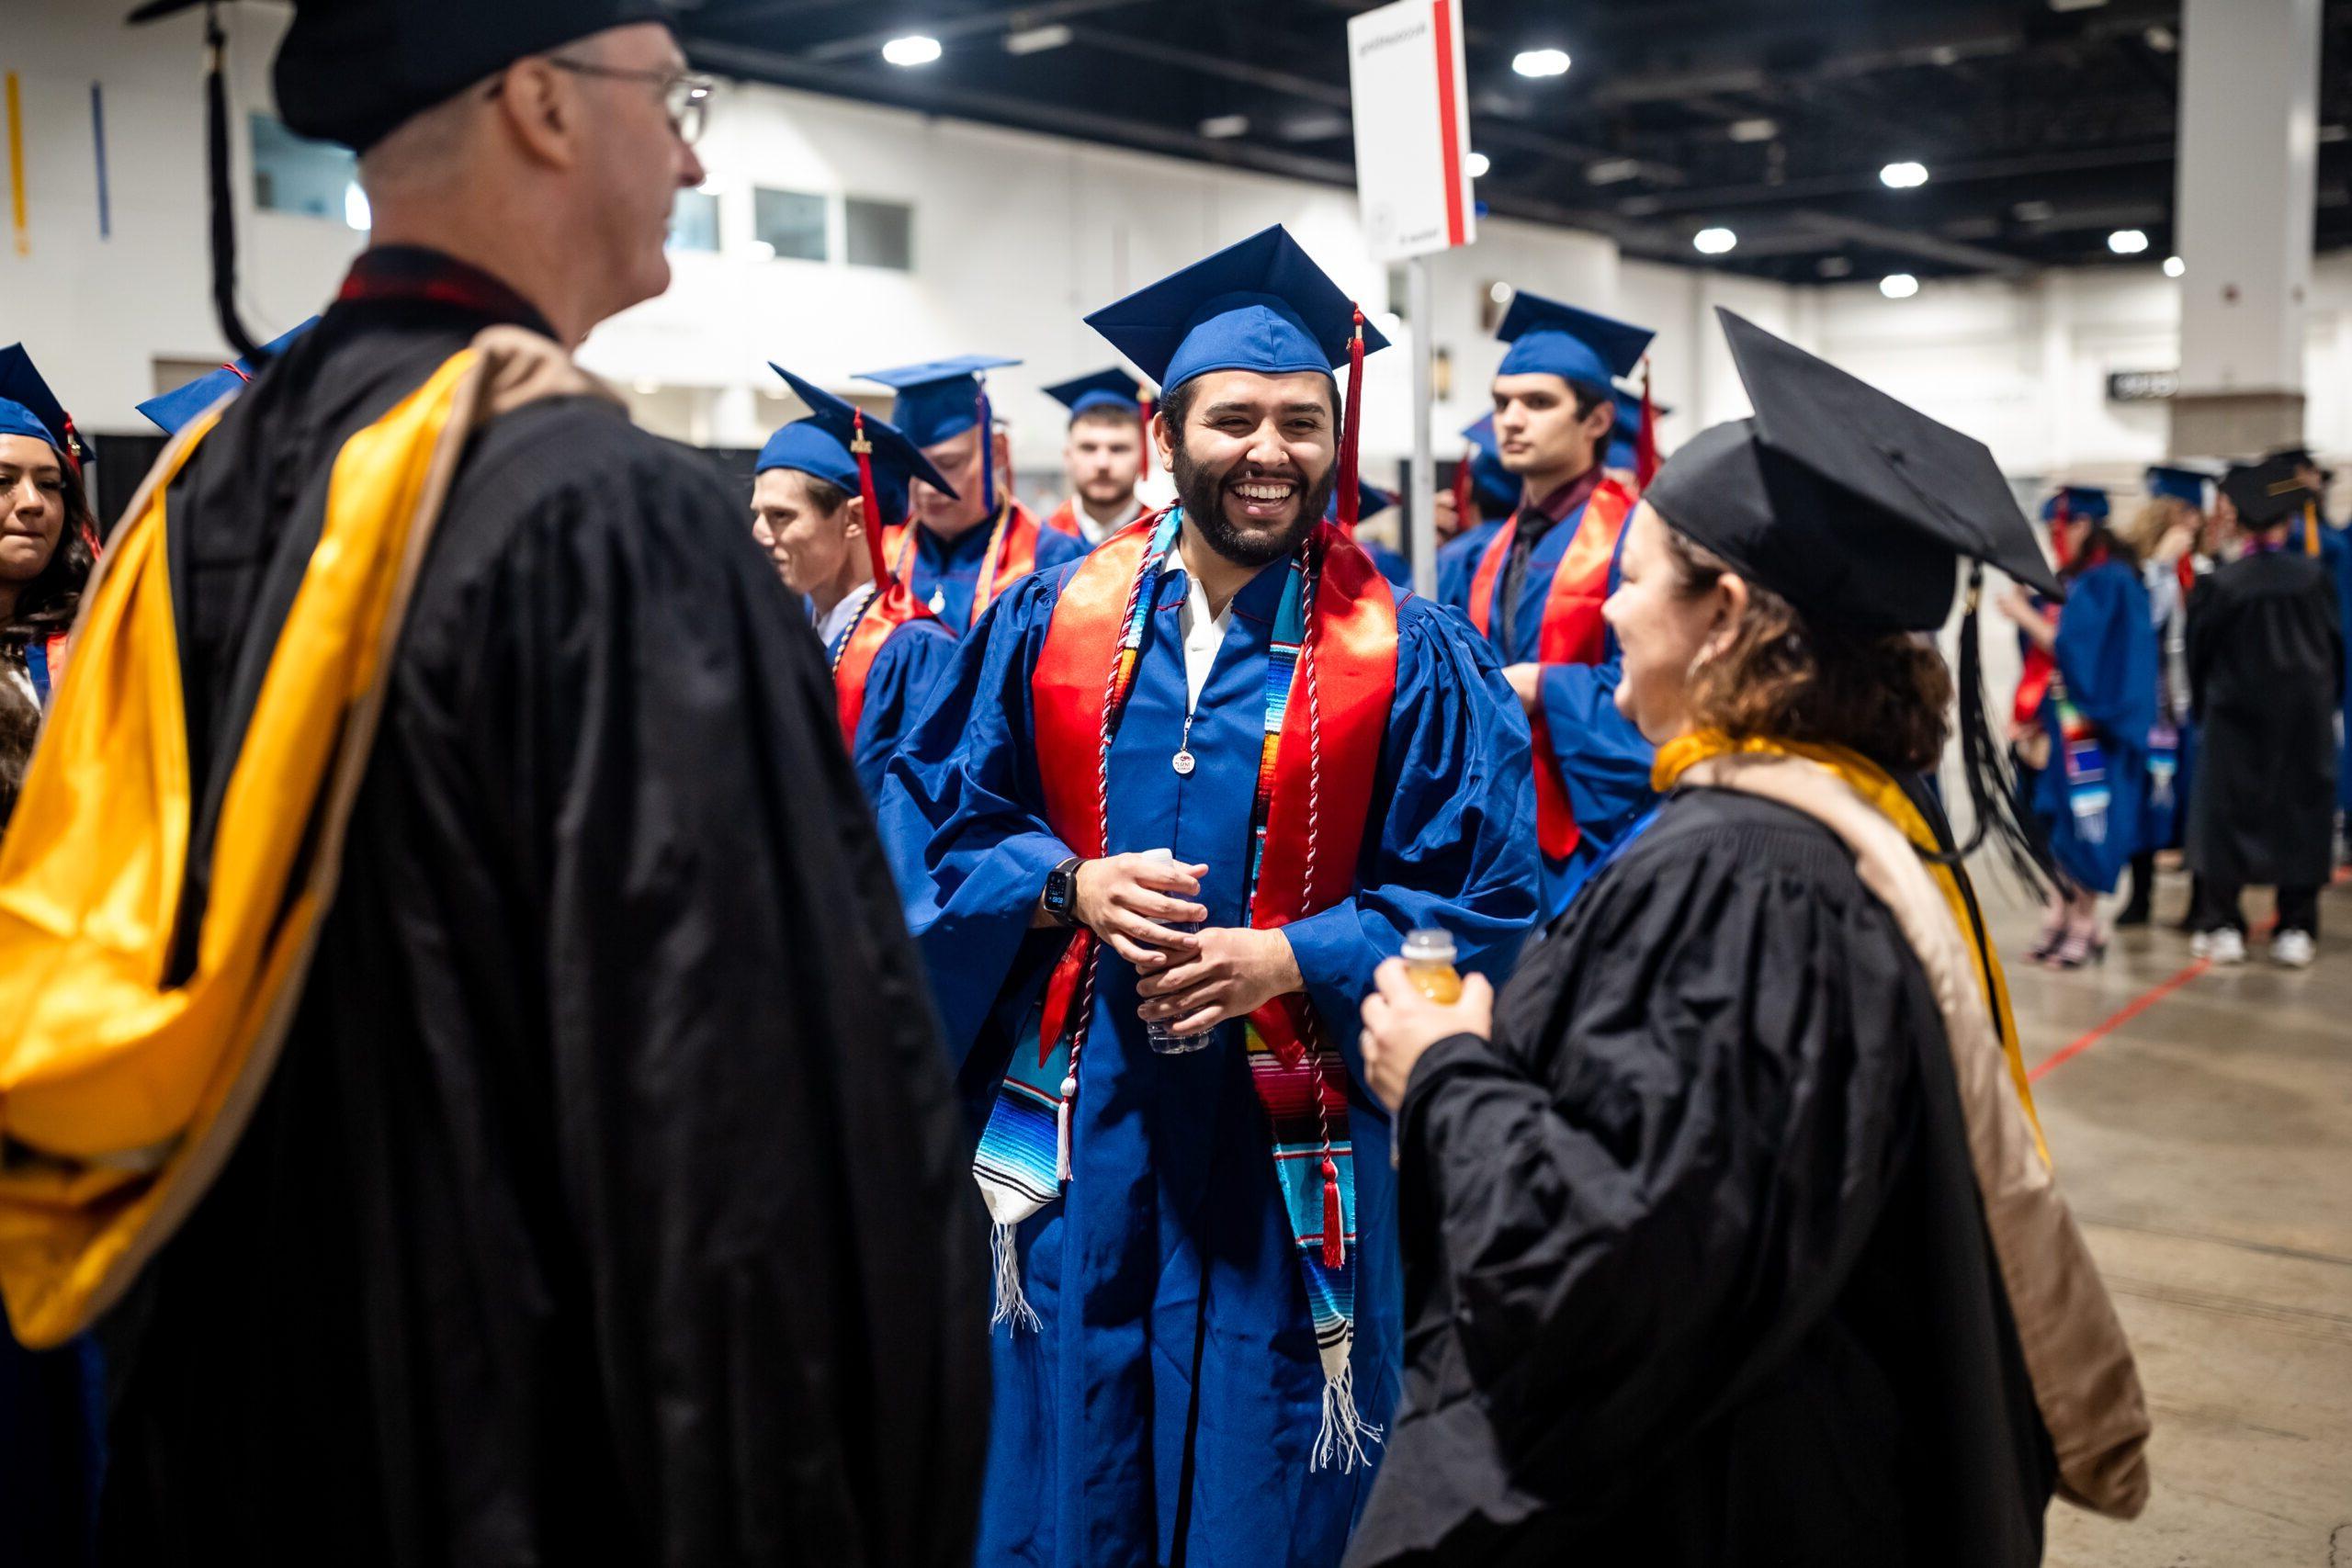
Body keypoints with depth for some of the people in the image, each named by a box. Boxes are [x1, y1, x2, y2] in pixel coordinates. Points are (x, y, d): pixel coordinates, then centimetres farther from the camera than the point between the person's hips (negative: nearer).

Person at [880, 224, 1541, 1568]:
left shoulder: (1409, 659, -4)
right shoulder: (1053, 619, 2)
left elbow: (1486, 899, -4)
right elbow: (941, 814, 7)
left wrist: (1291, 961, -18)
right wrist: (1069, 888, -13)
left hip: (1288, 1143, -2)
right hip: (1076, 1121, 2)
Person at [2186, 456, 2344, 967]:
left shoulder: (2219, 586, -13)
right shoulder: (2315, 576, -7)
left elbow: (2199, 657, -3)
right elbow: (2336, 644, 5)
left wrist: (2204, 710, 12)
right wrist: (2328, 703, 18)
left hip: (2235, 718, -2)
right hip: (2305, 721, 2)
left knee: (2228, 810, 7)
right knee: (2300, 810, 9)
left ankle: (2223, 925, 8)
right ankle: (2296, 929, 10)